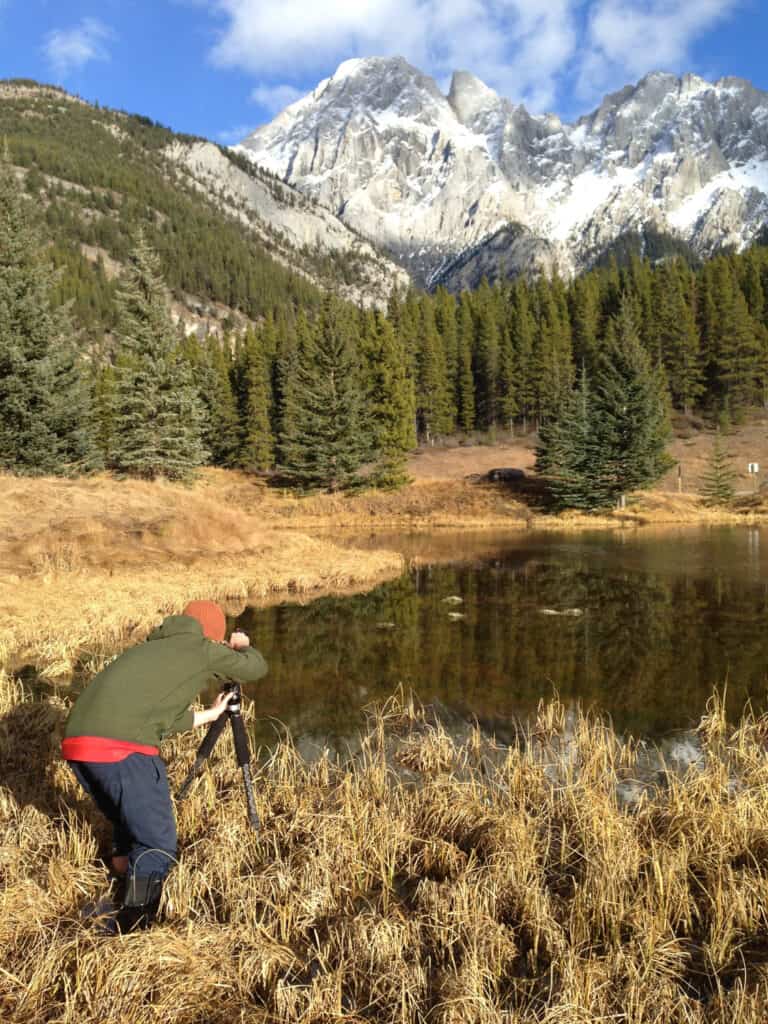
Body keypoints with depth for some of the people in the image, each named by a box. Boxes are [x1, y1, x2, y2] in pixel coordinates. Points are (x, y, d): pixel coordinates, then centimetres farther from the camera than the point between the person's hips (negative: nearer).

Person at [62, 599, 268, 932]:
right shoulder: (203, 649, 12)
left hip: (76, 742, 8)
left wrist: (211, 713, 49)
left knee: (128, 824, 28)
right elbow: (256, 668, 23)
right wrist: (243, 646, 44)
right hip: (122, 748, -7)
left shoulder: (152, 648, 31)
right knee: (157, 845, 4)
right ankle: (132, 929, 1)